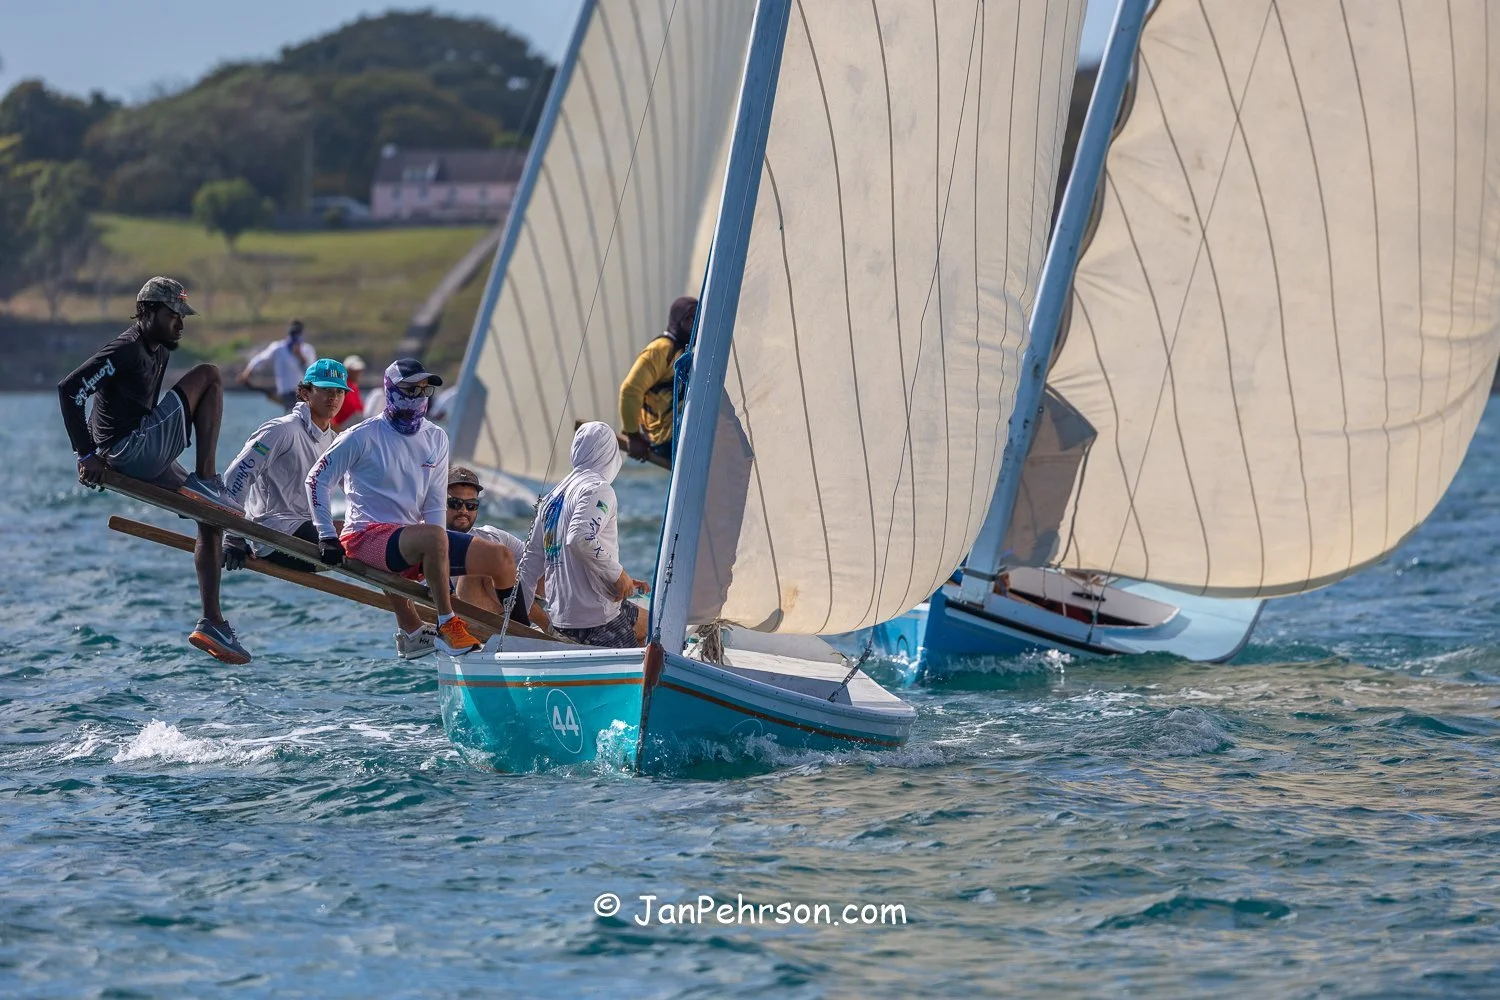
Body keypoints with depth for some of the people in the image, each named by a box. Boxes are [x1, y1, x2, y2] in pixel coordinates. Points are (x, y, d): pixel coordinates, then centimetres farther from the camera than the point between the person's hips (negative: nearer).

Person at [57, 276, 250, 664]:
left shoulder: (159, 352, 18)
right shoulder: (125, 351, -13)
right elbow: (69, 389, -20)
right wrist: (86, 454, -18)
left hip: (148, 460, 10)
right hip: (130, 452, -10)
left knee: (213, 519, 10)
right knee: (208, 376, -9)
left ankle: (211, 622, 9)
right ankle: (205, 480, -13)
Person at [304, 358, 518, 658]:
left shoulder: (436, 439, 11)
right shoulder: (364, 437, -5)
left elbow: (435, 504, 7)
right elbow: (317, 479, -4)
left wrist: (441, 565, -4)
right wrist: (327, 536, -12)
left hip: (413, 538, 7)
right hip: (367, 537, -7)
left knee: (500, 558, -2)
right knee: (433, 537, -37)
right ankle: (447, 627, -32)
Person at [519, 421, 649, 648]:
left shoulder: (553, 497, 15)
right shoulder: (598, 489, -11)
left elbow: (532, 562, 15)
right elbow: (579, 539, -28)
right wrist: (618, 574, -17)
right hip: (596, 618, -9)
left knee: (645, 622, 26)